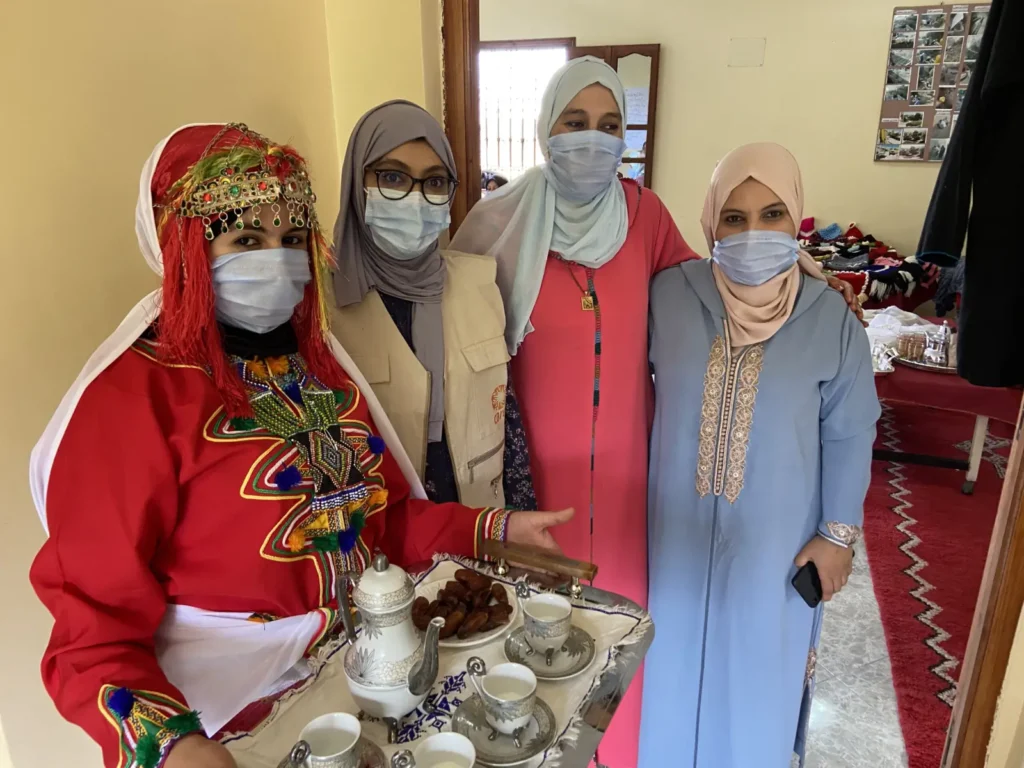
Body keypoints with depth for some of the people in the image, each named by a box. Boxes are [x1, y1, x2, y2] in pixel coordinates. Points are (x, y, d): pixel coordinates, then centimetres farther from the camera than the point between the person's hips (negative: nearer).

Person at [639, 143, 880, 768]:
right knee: (678, 647, 19)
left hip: (774, 533, -1)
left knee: (760, 656, 18)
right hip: (681, 521, 1)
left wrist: (840, 533, -3)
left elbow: (849, 434, -4)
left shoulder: (829, 317, -12)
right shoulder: (669, 294, -11)